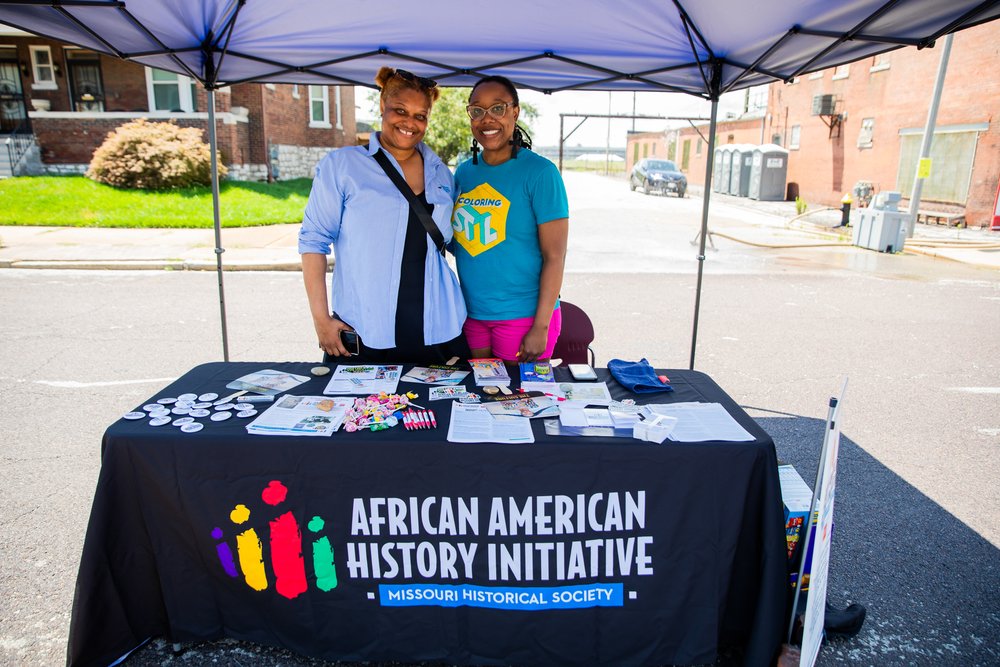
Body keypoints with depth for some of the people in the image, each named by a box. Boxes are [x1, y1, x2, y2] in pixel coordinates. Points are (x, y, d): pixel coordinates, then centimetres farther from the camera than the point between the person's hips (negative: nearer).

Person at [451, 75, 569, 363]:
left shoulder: (540, 173, -10)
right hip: (471, 313, 5)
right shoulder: (463, 172, 7)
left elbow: (554, 256, -13)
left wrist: (541, 327, -18)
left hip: (523, 316, -5)